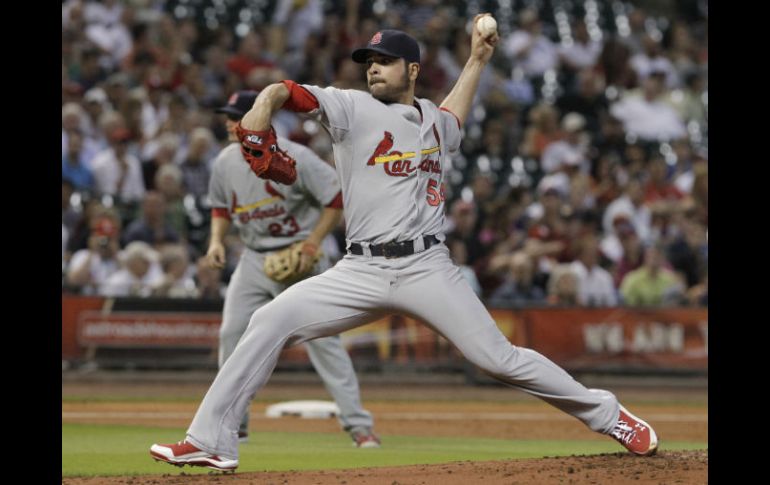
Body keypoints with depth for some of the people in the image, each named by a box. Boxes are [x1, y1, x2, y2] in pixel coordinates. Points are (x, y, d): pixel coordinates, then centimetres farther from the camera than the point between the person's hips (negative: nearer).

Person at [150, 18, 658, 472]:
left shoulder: (434, 121, 15)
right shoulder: (354, 108, 3)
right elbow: (288, 91, -12)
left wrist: (477, 59, 38)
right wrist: (262, 109, -33)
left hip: (426, 267, 1)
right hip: (360, 272, -1)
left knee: (499, 357, -6)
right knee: (270, 322, -16)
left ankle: (607, 414, 10)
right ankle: (212, 441, -12)